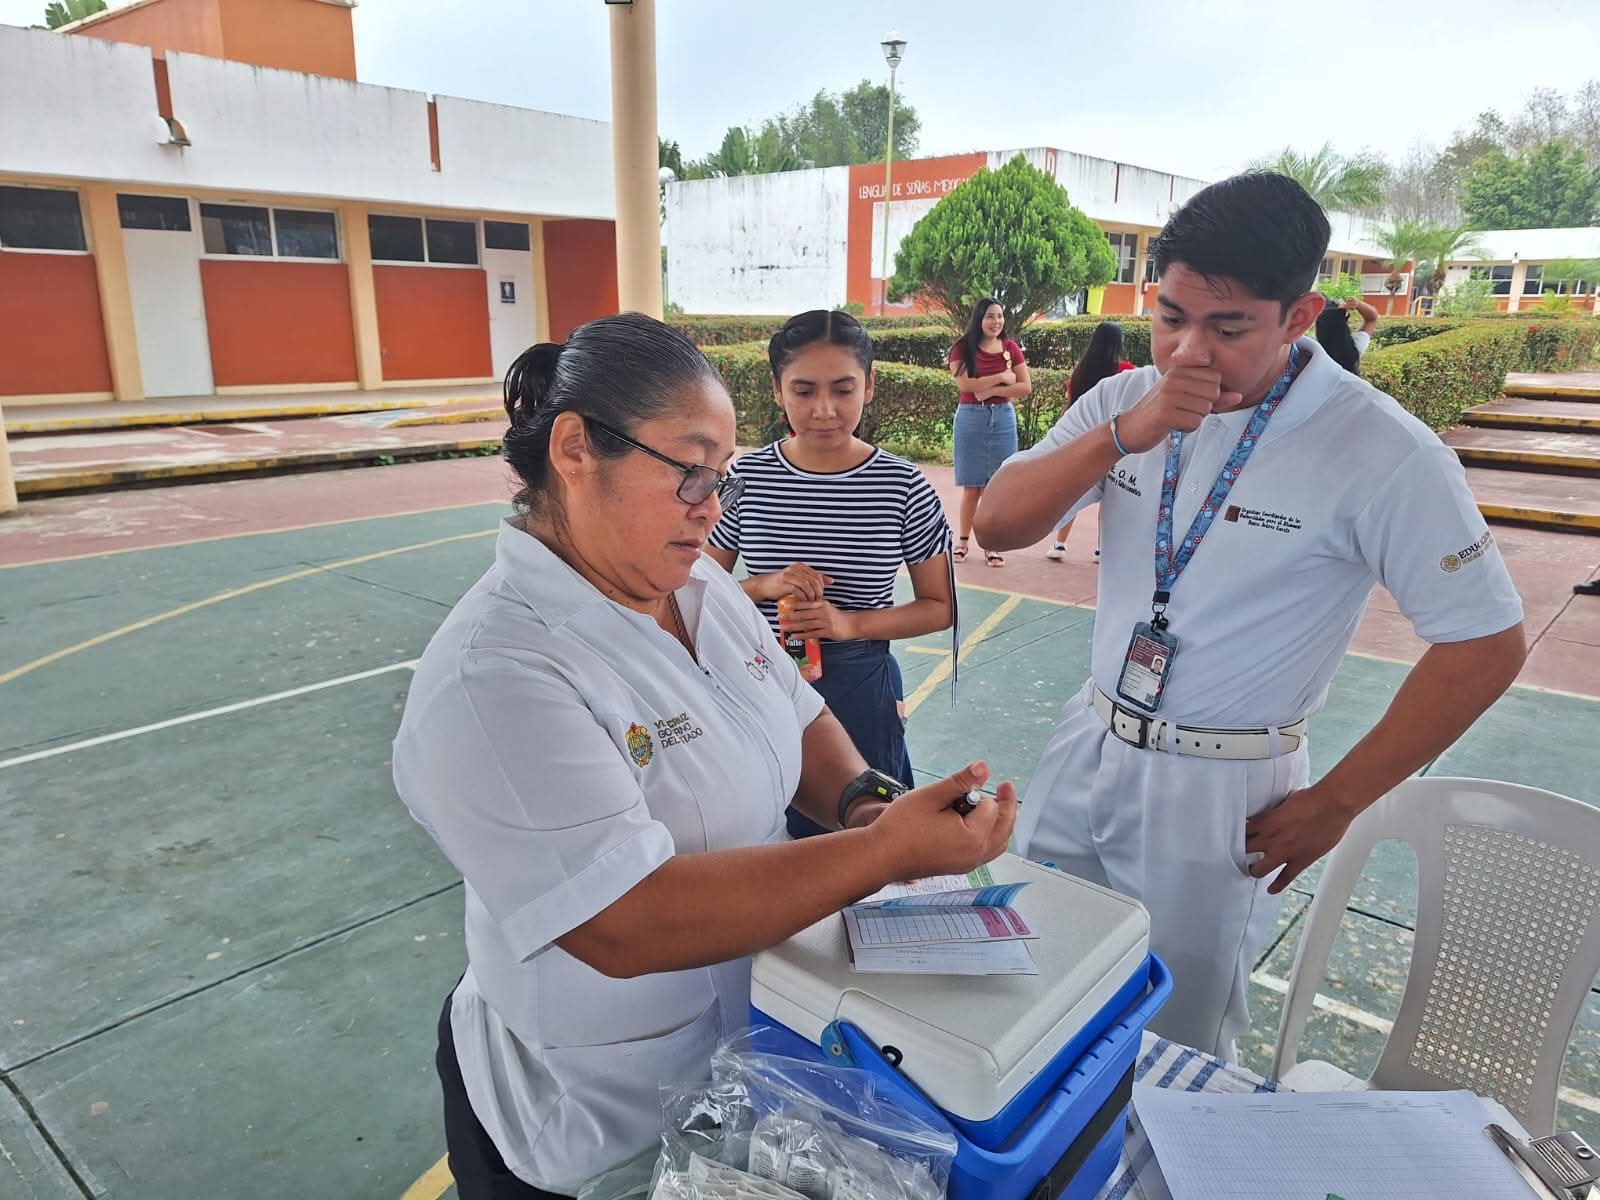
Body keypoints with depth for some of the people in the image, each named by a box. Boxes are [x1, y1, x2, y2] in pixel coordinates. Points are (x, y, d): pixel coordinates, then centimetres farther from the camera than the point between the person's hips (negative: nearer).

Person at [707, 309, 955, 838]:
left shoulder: (904, 486, -8)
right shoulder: (745, 478, -5)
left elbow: (940, 608, -1)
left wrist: (852, 623, -17)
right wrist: (762, 587, -17)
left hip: (859, 691, -1)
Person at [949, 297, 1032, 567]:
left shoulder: (1011, 348, 5)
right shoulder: (962, 349, -2)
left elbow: (1026, 387, 1)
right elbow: (965, 385, -15)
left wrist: (991, 390, -10)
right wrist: (1002, 377, -9)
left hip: (1003, 418, 2)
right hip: (971, 418, -2)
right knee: (971, 486, 3)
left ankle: (991, 544, 10)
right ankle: (963, 540, 15)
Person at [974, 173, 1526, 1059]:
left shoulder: (1382, 453, -16)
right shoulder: (1122, 402, -2)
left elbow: (1485, 644, -12)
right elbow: (996, 524, -9)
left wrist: (1335, 803, -10)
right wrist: (1122, 437, -24)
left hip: (1219, 790, -4)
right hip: (1085, 750, 5)